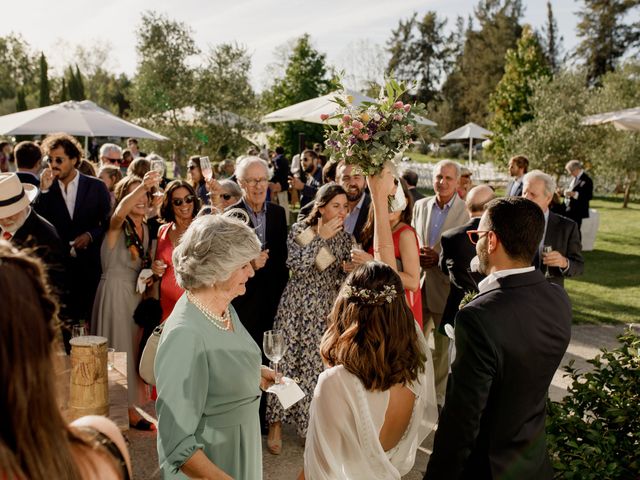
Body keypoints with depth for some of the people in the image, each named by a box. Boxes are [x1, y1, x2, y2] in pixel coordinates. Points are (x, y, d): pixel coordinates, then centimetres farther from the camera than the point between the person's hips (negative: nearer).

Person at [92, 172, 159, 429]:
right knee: (117, 351, 1)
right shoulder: (117, 226, -12)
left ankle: (131, 408, 26)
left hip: (136, 295, 7)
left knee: (134, 350, 13)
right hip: (115, 294, -6)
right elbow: (120, 212, -38)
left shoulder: (145, 229, 8)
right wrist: (142, 186, -54)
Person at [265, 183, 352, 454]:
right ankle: (276, 423, 20)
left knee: (316, 364, 7)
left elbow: (344, 277, 8)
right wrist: (320, 237, -20)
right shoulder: (299, 230, -7)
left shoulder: (345, 238, 4)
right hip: (296, 306, -3)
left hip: (326, 310, 3)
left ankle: (310, 424, 25)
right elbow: (297, 267, -20)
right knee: (286, 360, 3)